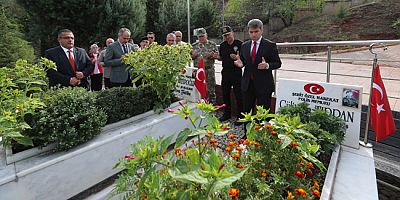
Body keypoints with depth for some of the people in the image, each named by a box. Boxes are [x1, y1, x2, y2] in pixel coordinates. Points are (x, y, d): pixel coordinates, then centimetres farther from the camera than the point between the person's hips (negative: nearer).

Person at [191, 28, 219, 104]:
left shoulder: (212, 44, 5)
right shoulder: (194, 45, 11)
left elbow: (217, 55, 3)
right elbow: (190, 57, 15)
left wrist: (211, 55, -17)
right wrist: (193, 56, -7)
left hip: (209, 70, -2)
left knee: (211, 89, 1)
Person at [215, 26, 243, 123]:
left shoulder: (239, 44, -6)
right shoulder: (222, 45, 11)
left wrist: (237, 58, -24)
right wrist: (217, 57, 0)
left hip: (236, 72, -6)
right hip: (225, 72, 6)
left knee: (238, 96, -1)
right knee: (225, 94, 14)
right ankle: (227, 114, 29)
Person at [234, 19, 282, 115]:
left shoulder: (270, 45, -4)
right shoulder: (244, 46, 10)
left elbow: (278, 63, -3)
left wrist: (267, 65, -23)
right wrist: (240, 63, -6)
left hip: (264, 85, -4)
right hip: (247, 84, 4)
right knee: (246, 111, 10)